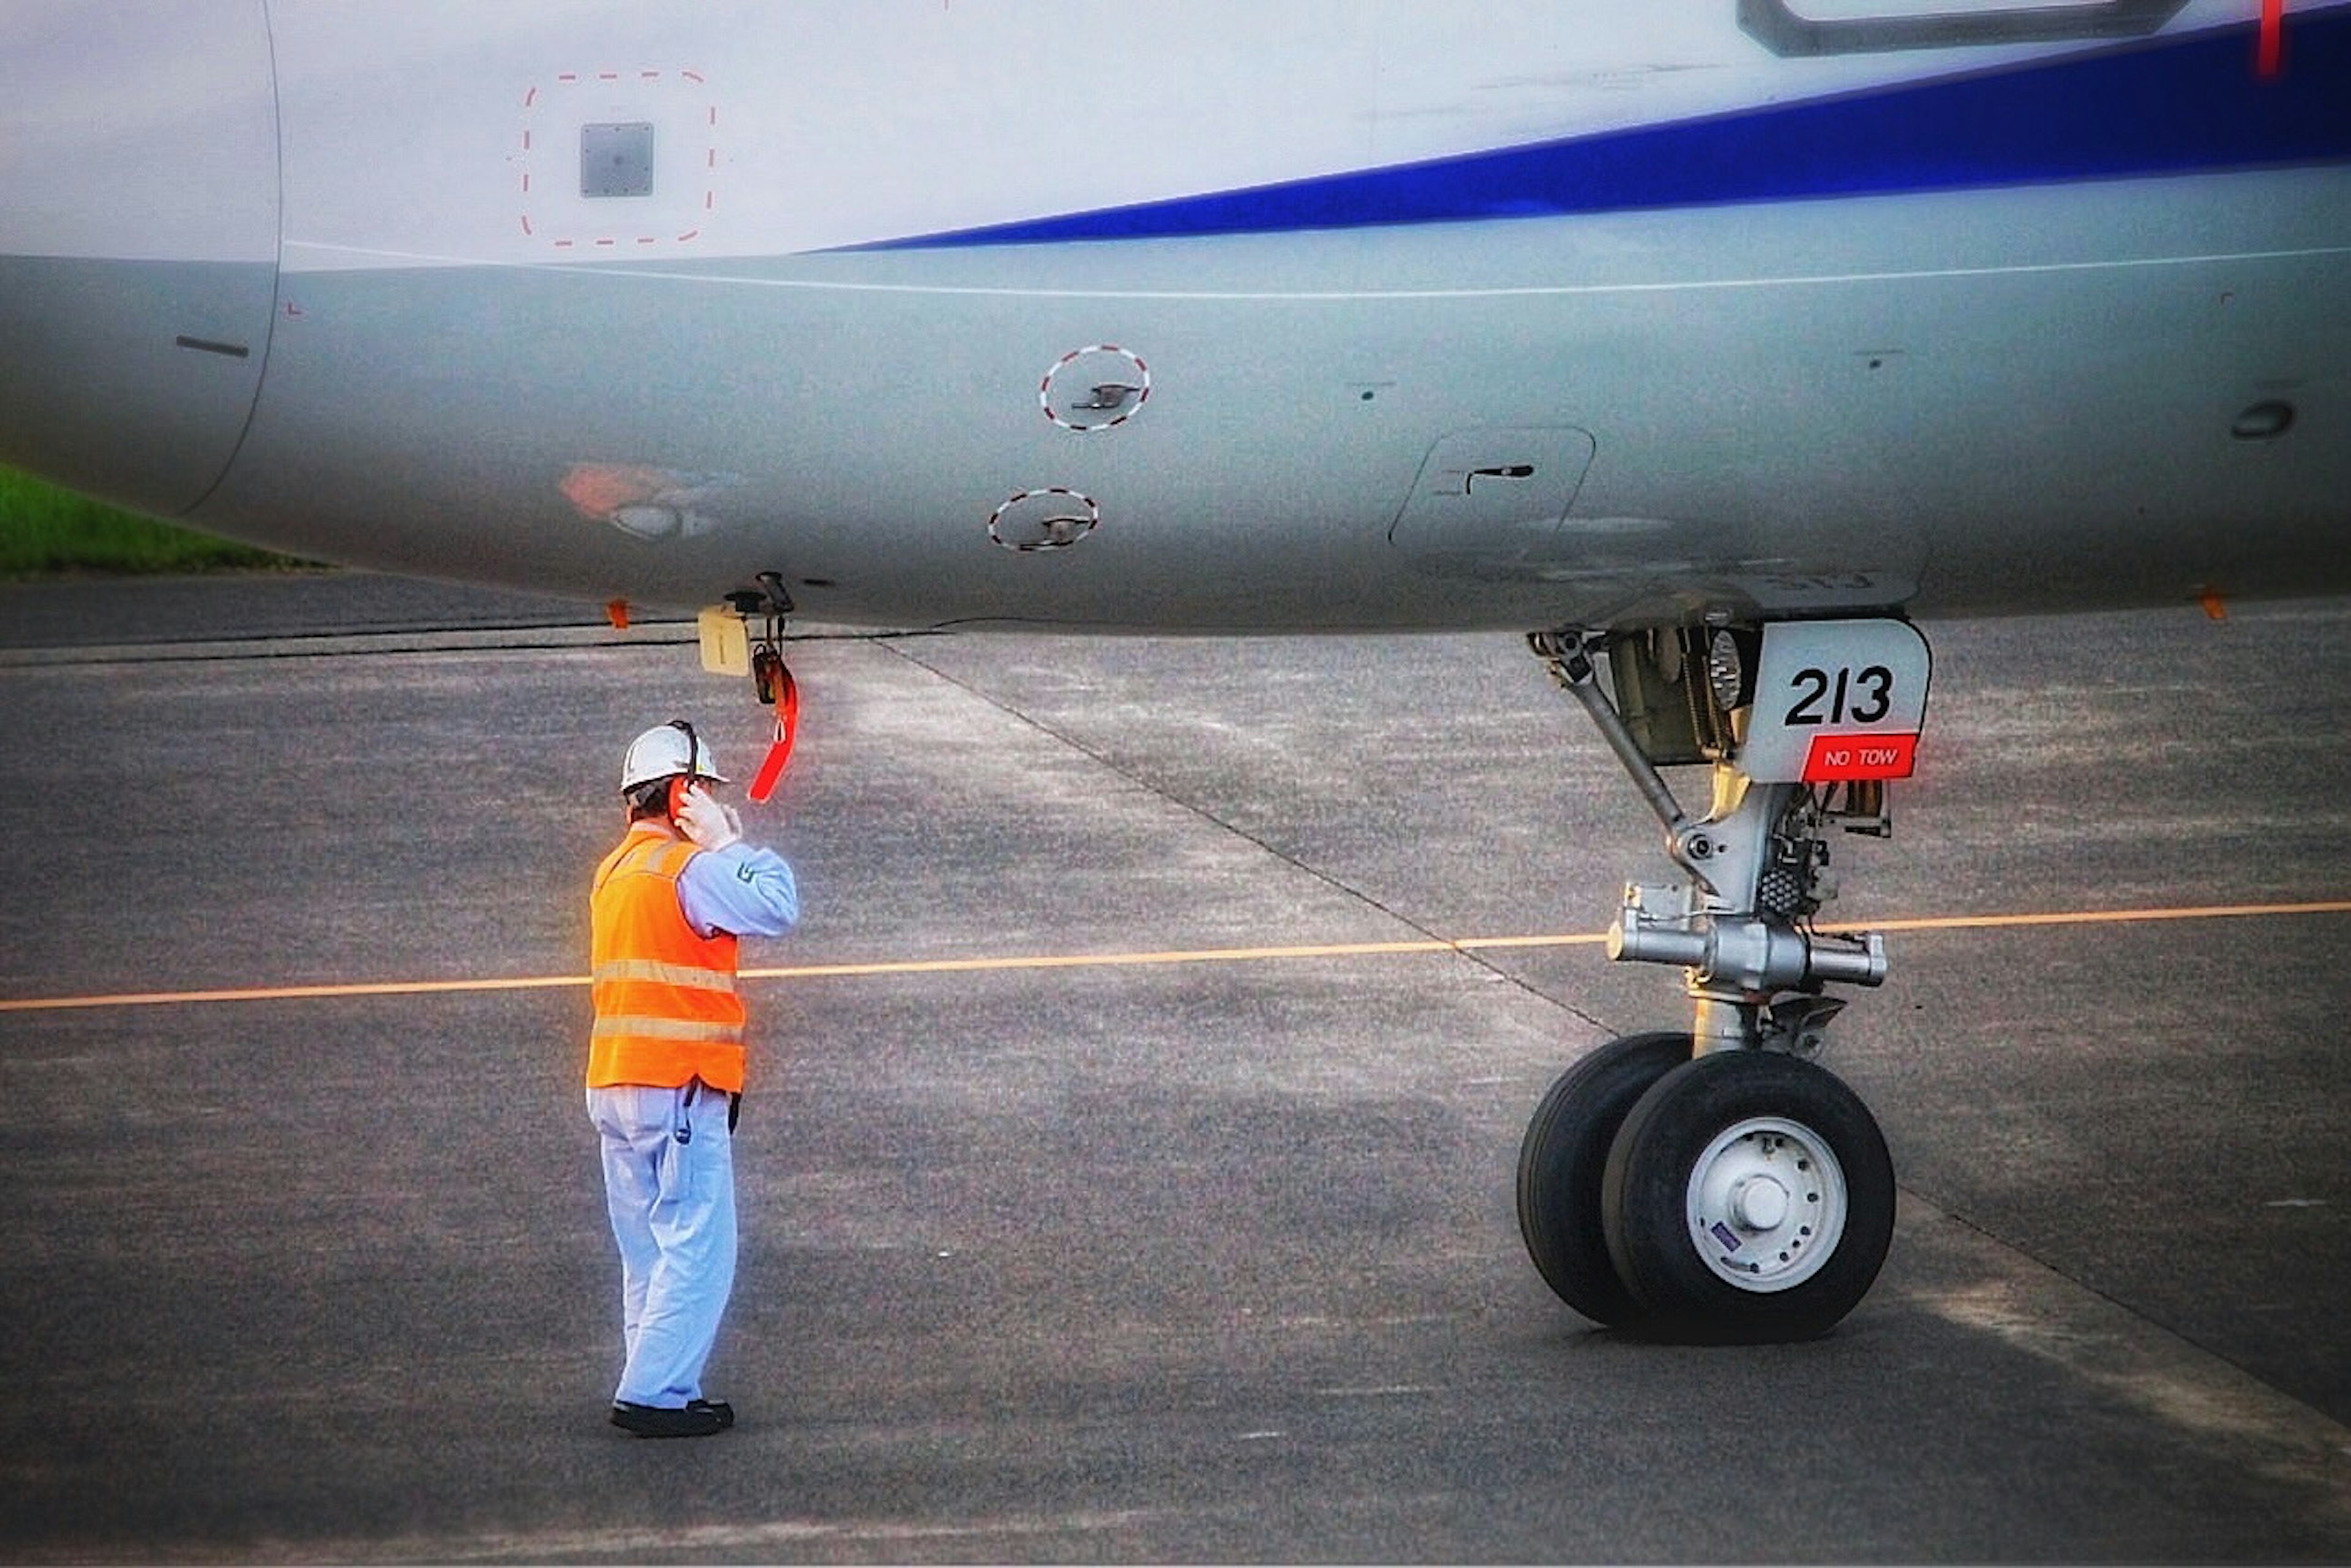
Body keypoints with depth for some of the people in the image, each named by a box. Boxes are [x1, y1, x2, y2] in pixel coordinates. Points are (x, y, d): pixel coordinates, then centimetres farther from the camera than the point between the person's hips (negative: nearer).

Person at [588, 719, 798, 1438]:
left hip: (616, 1085, 9)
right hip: (679, 1087, -9)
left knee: (650, 1250, 13)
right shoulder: (688, 867, -12)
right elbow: (776, 906, -18)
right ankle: (655, 1391, -8)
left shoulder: (614, 872, 16)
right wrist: (726, 840, -8)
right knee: (697, 1247, -5)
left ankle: (658, 1387, 15)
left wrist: (718, 845, 12)